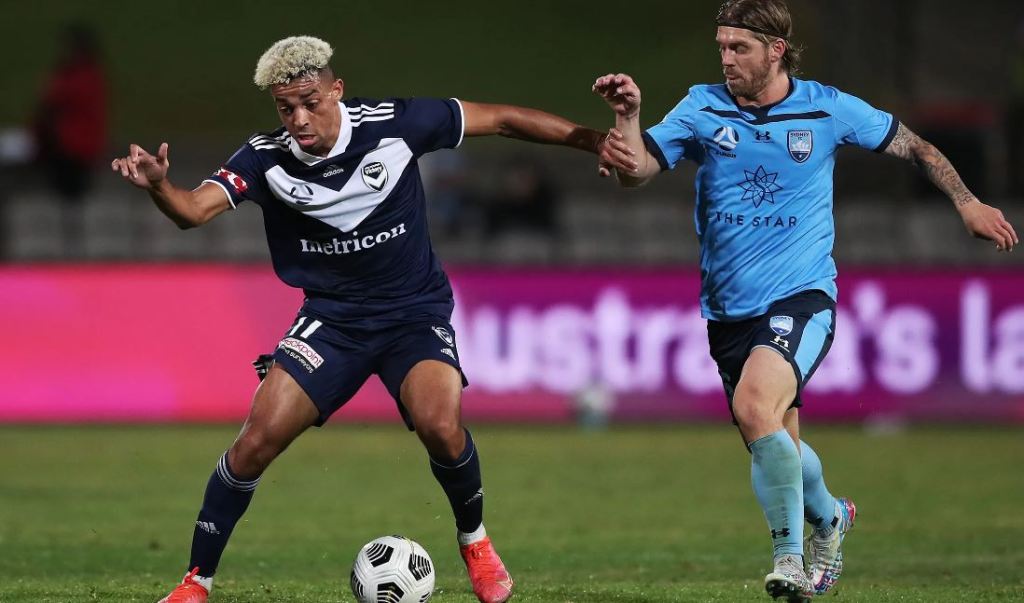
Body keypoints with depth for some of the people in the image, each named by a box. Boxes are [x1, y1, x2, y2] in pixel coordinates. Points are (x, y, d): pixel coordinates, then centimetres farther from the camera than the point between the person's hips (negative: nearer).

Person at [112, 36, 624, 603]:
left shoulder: (393, 124, -17)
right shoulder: (266, 158, -14)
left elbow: (502, 120, -8)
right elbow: (194, 210, -27)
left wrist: (595, 139, -9)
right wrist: (157, 184, -50)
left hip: (416, 311, -1)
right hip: (332, 318, 2)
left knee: (440, 426, -27)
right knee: (258, 440, -13)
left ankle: (475, 543, 4)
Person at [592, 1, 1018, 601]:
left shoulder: (829, 109, -2)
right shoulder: (704, 108, 1)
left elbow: (912, 146, 13)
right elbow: (639, 169, -10)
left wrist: (967, 202, 10)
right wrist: (628, 117, -27)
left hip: (802, 297, -4)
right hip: (729, 308, 4)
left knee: (756, 405, -29)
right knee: (778, 447, 10)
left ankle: (791, 552, -15)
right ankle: (828, 517, 43)